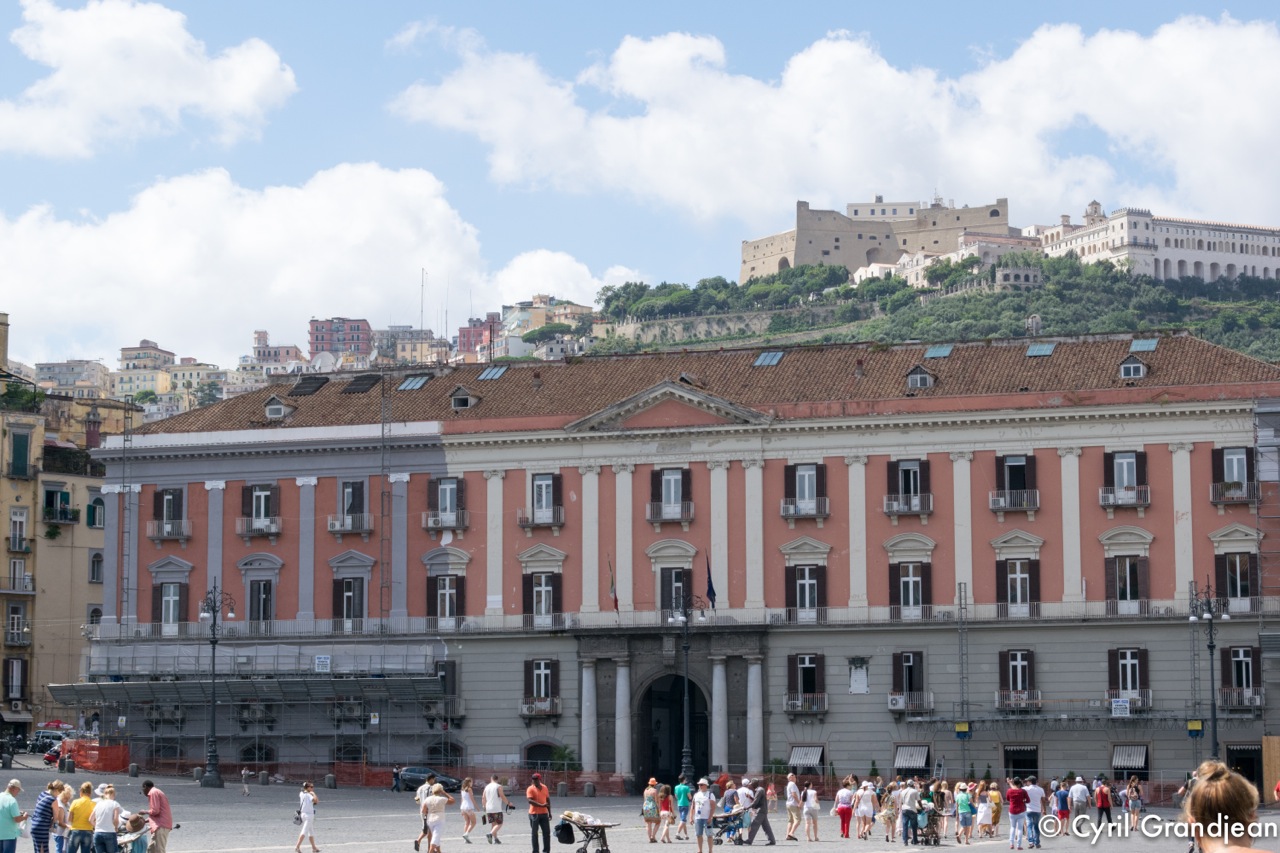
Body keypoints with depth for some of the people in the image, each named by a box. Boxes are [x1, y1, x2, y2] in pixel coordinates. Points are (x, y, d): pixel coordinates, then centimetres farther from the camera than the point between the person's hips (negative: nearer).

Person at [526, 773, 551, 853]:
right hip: (534, 813, -5)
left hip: (544, 813, 5)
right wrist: (541, 805, -27)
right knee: (534, 833, 1)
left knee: (547, 832, 6)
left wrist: (549, 812, 15)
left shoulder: (544, 788, 10)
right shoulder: (530, 789, -7)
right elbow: (530, 801, -19)